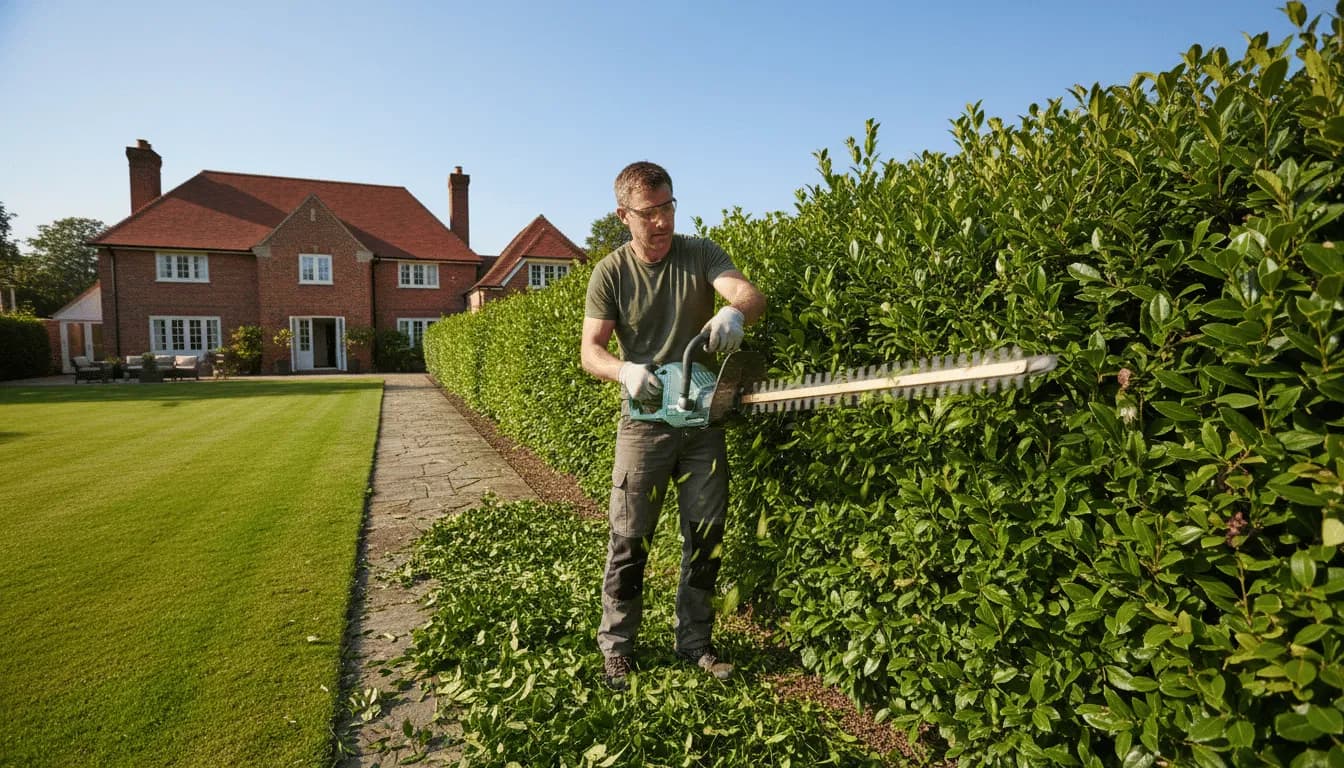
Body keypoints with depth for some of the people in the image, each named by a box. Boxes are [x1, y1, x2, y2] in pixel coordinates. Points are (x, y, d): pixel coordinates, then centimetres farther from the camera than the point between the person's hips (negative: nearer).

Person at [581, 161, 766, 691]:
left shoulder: (700, 253, 0)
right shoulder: (611, 273, -3)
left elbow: (750, 294, -16)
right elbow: (590, 351, -7)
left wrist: (734, 312, -41)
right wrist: (625, 371, -29)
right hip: (643, 420, -2)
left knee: (706, 536, 9)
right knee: (630, 536, 2)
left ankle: (694, 642, 26)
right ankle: (616, 647, 19)